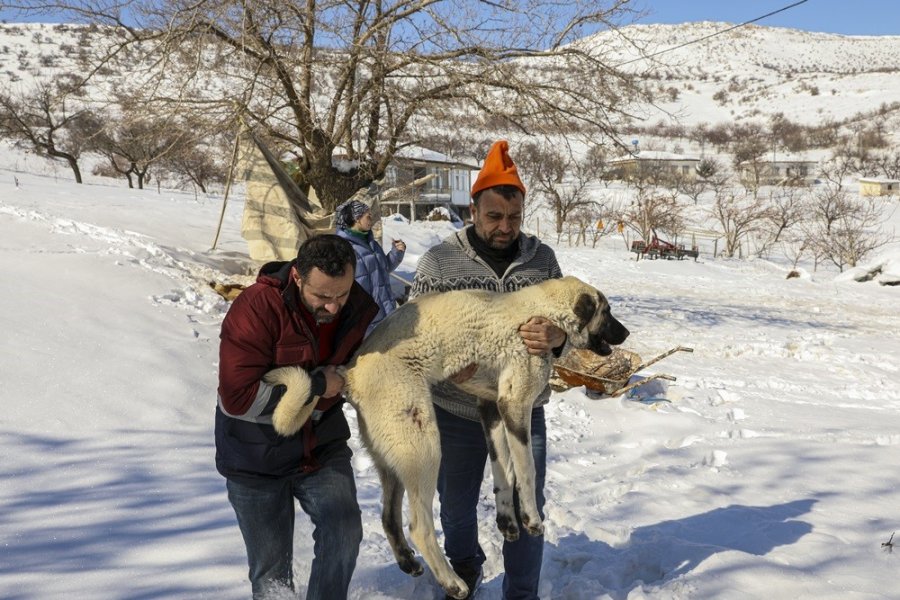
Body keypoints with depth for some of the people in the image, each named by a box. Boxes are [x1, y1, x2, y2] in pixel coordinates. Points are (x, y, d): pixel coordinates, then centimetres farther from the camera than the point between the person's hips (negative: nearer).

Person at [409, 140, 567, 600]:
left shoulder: (542, 259, -2)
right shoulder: (438, 261, -8)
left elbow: (566, 324, 0)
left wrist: (555, 337, -25)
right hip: (456, 411, 0)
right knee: (456, 505, 19)